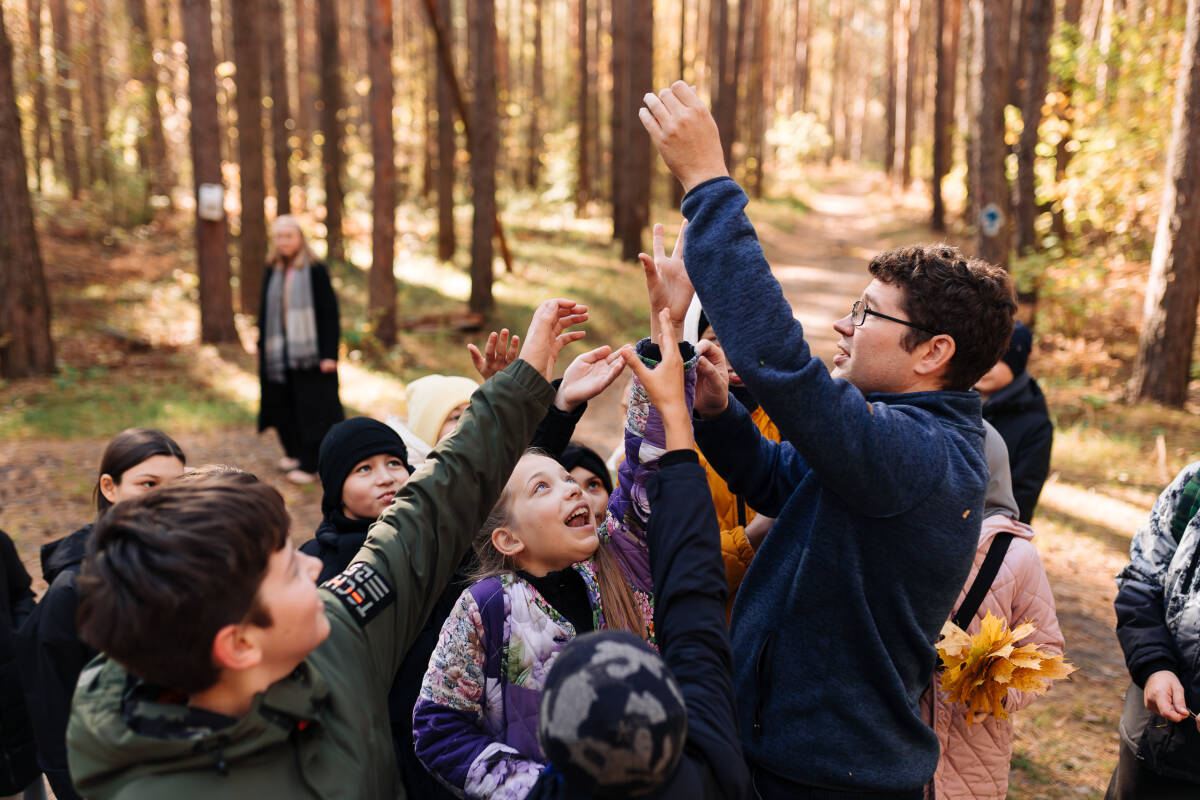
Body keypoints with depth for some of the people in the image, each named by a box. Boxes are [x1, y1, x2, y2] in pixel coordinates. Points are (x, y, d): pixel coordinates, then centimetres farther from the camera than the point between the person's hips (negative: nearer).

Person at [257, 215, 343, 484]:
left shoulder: (315, 270, -8)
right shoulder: (273, 272, 9)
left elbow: (330, 312, -11)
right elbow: (266, 313, 14)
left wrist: (329, 353, -16)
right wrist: (264, 348, 10)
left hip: (309, 350, -6)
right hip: (279, 352, 6)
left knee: (311, 407, -2)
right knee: (284, 404, 12)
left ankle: (310, 464, 5)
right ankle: (295, 451, 31)